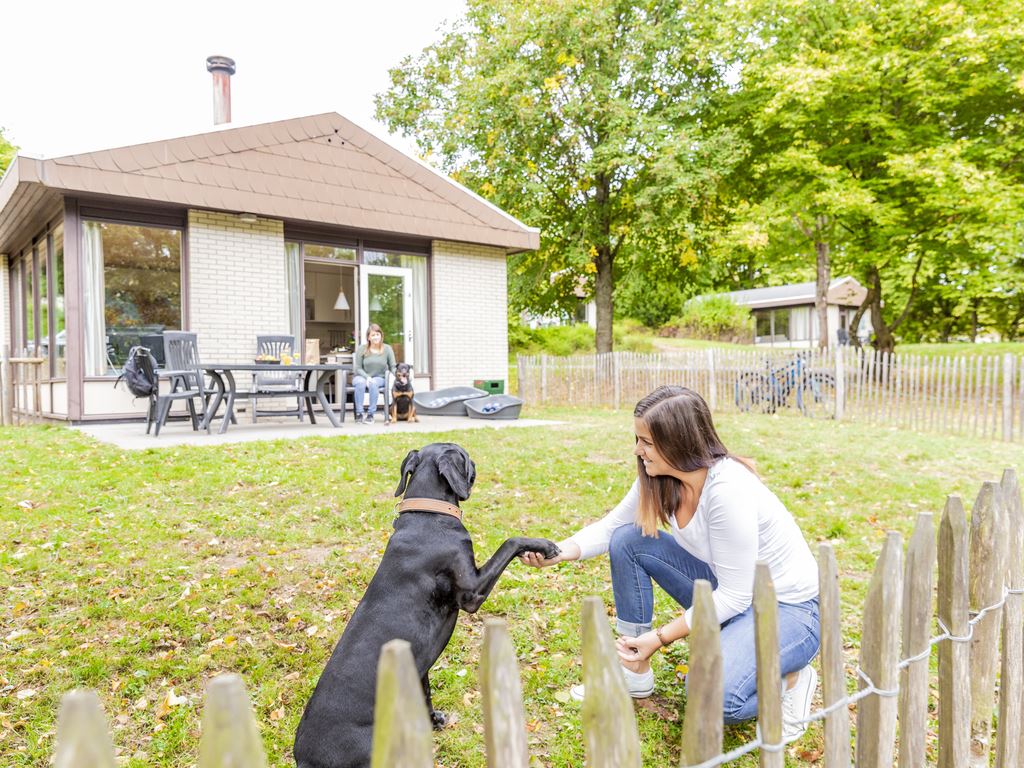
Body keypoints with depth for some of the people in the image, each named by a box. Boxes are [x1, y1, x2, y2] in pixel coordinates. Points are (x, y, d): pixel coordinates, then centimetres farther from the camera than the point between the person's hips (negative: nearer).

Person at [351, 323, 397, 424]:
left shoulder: (387, 349, 2)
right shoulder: (362, 349, -2)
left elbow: (393, 367, 2)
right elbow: (358, 368, -2)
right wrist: (367, 377, -19)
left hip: (379, 378, 0)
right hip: (361, 376, 0)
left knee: (374, 383, -35)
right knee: (361, 382, -36)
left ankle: (371, 414, -29)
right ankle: (359, 413, -29)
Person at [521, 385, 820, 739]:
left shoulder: (728, 491, -32)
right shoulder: (659, 478, -10)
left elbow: (734, 597, -25)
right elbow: (612, 524, 2)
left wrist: (660, 637, -20)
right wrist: (559, 551, -15)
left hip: (787, 607, -7)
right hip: (726, 589, 8)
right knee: (628, 540, -7)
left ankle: (790, 678, 3)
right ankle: (635, 672, 6)